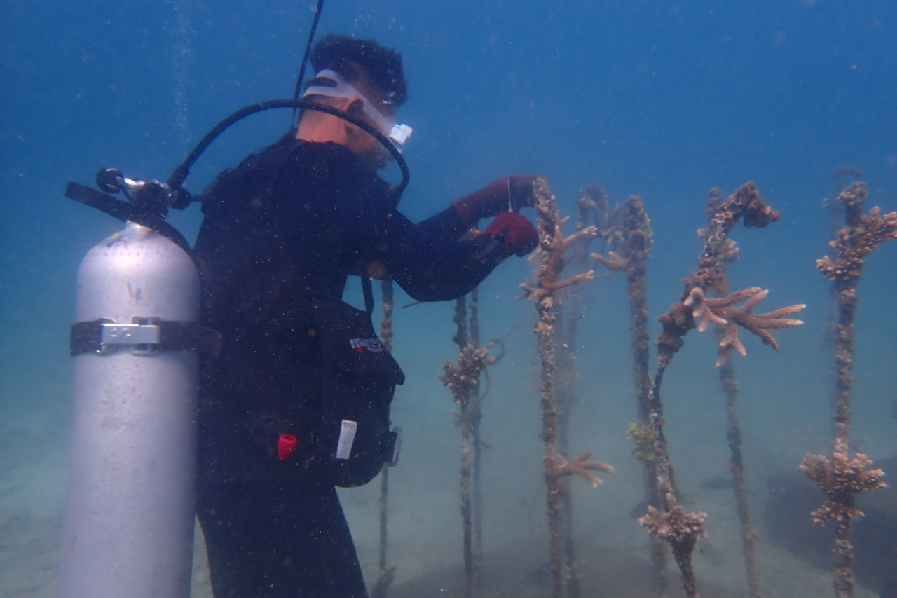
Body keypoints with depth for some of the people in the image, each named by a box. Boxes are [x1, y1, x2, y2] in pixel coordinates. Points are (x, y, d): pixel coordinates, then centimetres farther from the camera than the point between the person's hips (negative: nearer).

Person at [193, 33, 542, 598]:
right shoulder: (332, 174, -13)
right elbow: (430, 274, -13)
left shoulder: (256, 179, 15)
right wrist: (504, 237, 6)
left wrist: (480, 204, 23)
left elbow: (389, 248, 19)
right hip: (270, 463, -10)